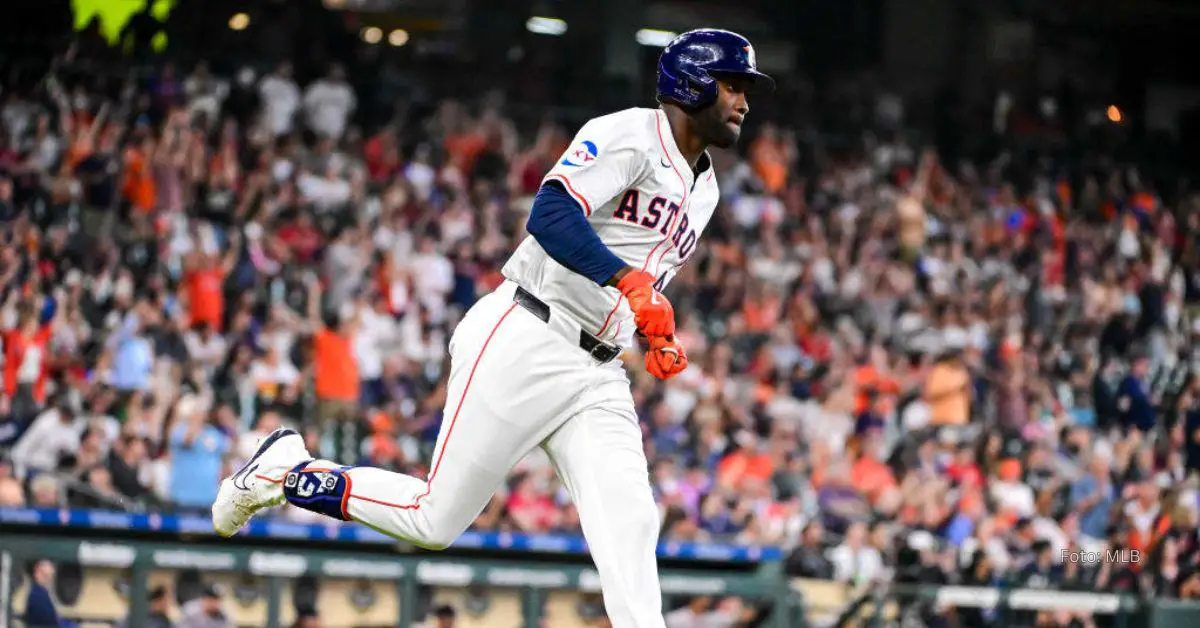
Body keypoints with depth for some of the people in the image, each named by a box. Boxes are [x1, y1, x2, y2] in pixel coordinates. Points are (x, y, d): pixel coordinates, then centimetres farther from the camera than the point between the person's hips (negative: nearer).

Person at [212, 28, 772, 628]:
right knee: (437, 518, -5)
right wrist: (630, 280, -35)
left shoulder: (703, 190, 20)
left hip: (596, 376, 8)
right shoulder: (628, 135, -9)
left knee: (629, 526, -10)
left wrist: (657, 338, 11)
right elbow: (551, 215, -24)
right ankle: (287, 470, 14)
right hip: (522, 346, -8)